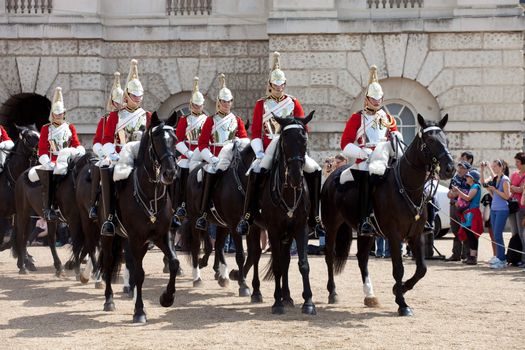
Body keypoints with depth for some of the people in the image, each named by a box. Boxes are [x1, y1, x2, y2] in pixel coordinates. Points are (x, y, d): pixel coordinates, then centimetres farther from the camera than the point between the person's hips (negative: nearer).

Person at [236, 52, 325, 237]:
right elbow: (255, 132, 3)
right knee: (255, 172, -30)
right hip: (268, 150, -2)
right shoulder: (261, 104, 7)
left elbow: (303, 128, 8)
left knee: (315, 171, -15)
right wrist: (259, 153, -11)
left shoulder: (294, 103, 11)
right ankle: (247, 217, -24)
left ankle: (314, 218, -6)